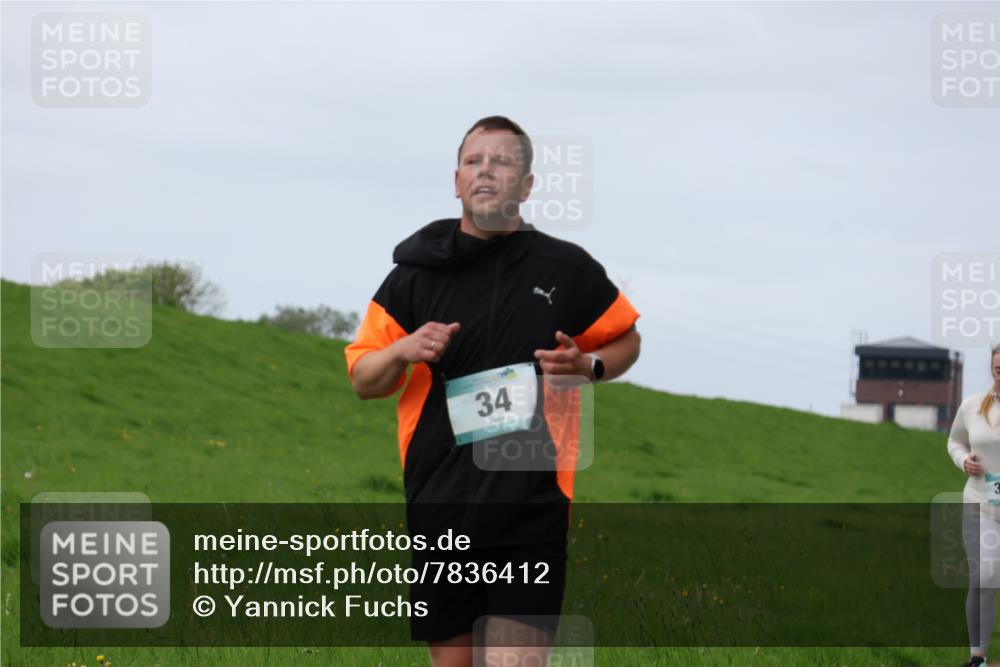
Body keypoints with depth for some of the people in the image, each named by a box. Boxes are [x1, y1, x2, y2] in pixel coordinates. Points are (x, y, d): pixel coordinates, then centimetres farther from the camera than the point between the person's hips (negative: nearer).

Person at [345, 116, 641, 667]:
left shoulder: (567, 269, 5)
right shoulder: (416, 273, 7)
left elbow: (626, 340, 21)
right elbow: (361, 379, 12)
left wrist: (587, 365, -1)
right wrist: (405, 351, -9)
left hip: (533, 512, -2)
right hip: (440, 509, 2)